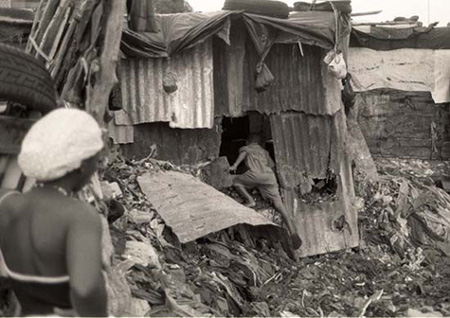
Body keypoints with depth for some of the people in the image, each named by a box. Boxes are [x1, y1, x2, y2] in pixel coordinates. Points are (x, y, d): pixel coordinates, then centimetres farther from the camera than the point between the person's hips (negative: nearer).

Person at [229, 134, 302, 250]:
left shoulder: (246, 148, 26)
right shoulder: (264, 151, 38)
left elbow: (243, 152, 3)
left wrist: (235, 165, -6)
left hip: (255, 174, -4)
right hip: (270, 176, 4)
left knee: (236, 181, 21)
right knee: (278, 204, -3)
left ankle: (250, 200, -2)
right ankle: (293, 232, -17)